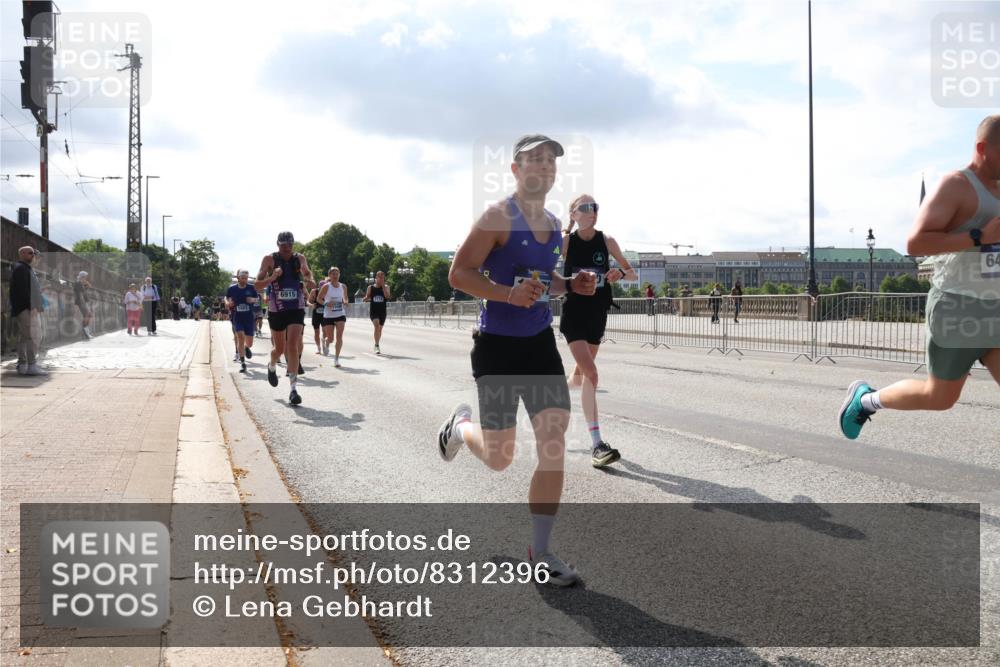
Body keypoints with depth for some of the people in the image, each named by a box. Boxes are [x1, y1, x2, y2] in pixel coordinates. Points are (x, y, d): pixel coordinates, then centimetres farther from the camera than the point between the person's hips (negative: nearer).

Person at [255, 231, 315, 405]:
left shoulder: (300, 258, 2)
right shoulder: (270, 259, -5)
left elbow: (311, 284, 6)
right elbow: (257, 285, -8)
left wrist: (308, 280, -18)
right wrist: (272, 277, -26)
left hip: (296, 309, 0)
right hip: (276, 310, 0)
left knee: (293, 345, -12)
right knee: (279, 348, 11)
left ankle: (293, 388, -12)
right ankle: (272, 367, 47)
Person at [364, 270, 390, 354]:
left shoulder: (386, 287, 2)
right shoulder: (370, 287, 3)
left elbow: (387, 296, -16)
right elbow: (366, 298, 9)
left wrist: (383, 286, -17)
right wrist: (366, 298, -14)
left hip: (382, 311, 2)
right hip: (373, 311, -2)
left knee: (380, 328, 11)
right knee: (377, 325, -25)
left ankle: (377, 345, 31)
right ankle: (377, 346, -23)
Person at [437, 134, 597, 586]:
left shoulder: (554, 225, 10)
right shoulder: (498, 217, -11)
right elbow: (459, 274, -14)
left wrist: (571, 285, 3)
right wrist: (508, 294, -27)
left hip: (541, 344, 6)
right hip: (498, 345, -6)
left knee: (554, 445, -5)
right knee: (499, 459, 4)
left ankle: (540, 551, 6)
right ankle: (461, 425, 40)